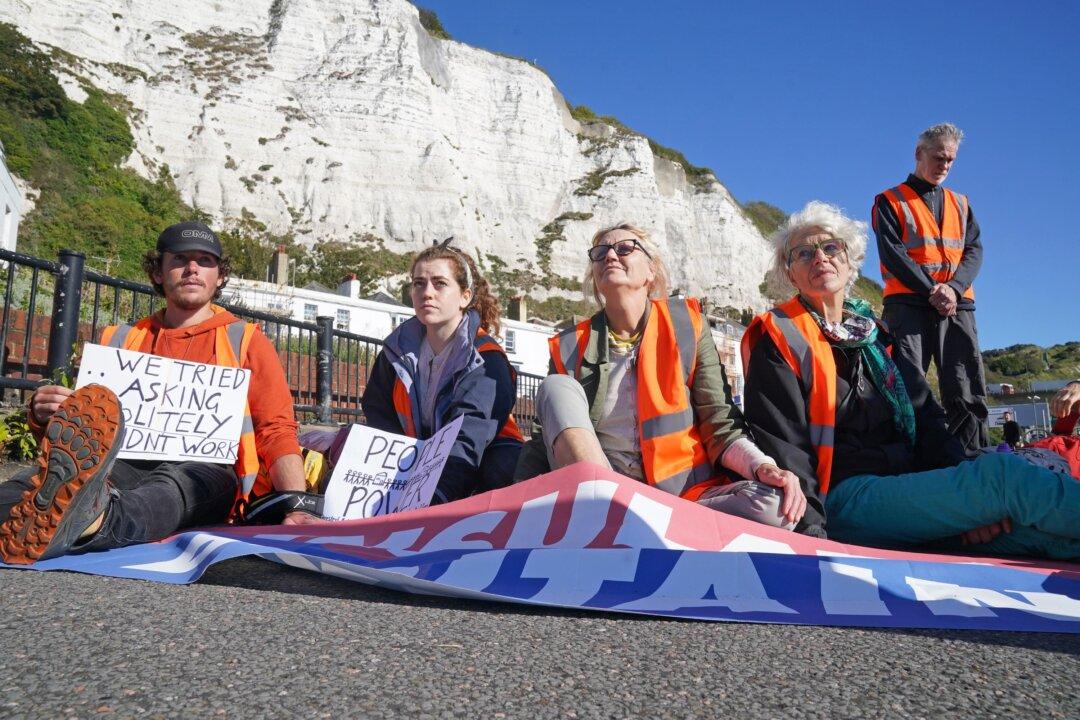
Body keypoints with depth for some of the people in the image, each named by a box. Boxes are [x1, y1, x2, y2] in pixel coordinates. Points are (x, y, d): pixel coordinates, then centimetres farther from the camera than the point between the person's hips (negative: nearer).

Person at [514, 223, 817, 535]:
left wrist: (761, 466, -18)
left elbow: (719, 424, 3)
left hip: (682, 490, 0)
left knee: (770, 506, -28)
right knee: (556, 387, -16)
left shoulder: (686, 322, 6)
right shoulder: (569, 346, 9)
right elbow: (545, 436, 9)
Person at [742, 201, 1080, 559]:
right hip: (843, 497, -6)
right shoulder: (779, 337, 0)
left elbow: (926, 417, 11)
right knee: (1003, 474, -25)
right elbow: (782, 448, -7)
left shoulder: (876, 334, 20)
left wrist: (969, 497, -5)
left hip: (909, 488, 7)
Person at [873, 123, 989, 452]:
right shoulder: (889, 201, 10)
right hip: (908, 304, -4)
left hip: (958, 305, 4)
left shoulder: (960, 204, 24)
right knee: (908, 388, -12)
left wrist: (953, 288, -9)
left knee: (968, 392, -2)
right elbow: (892, 254, -3)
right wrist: (932, 290, -13)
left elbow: (974, 251, 11)